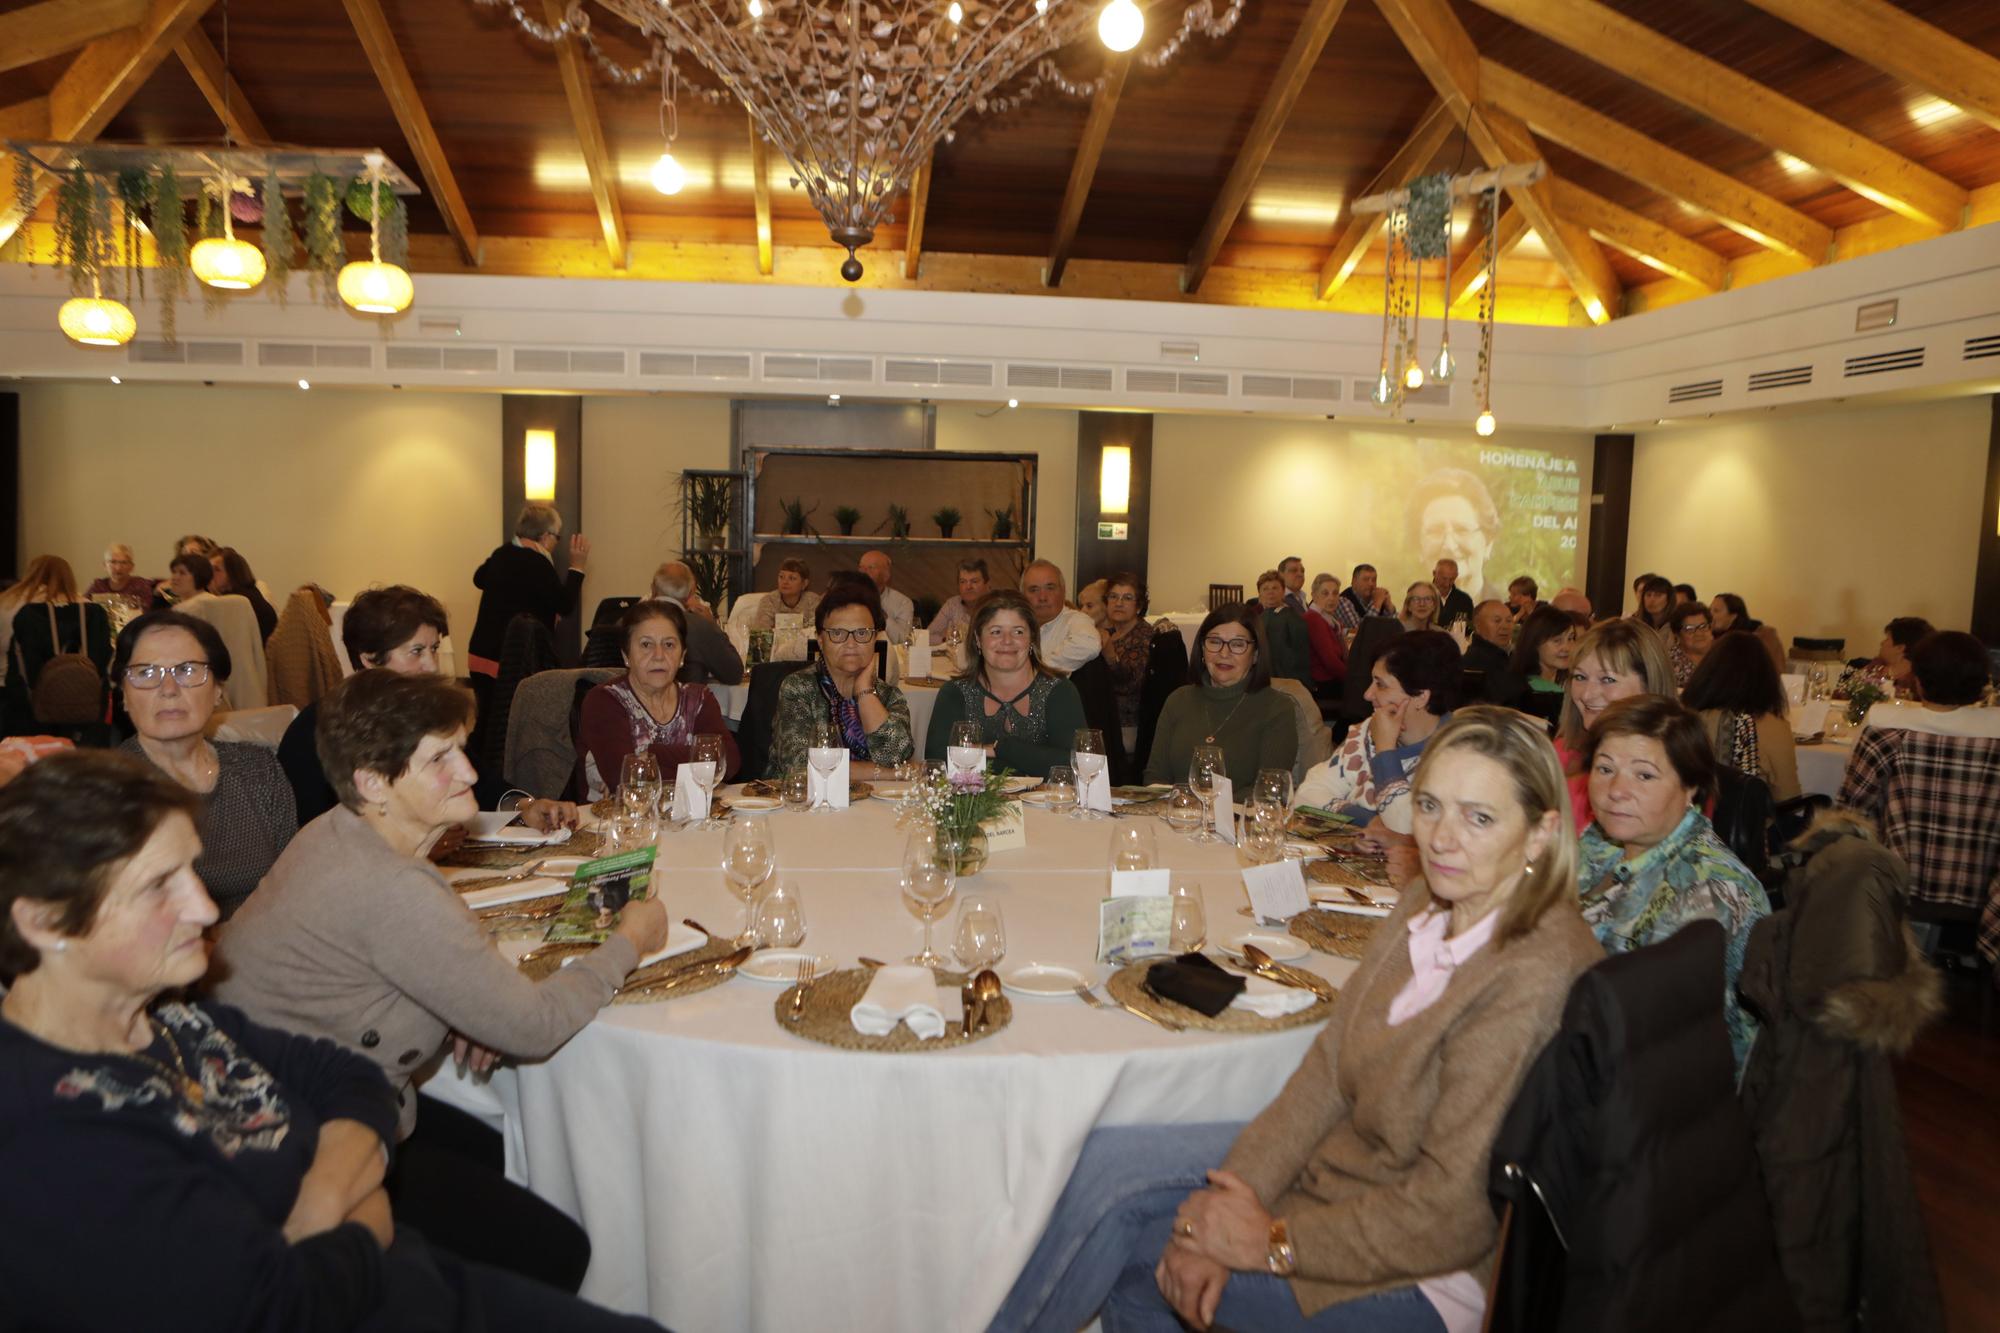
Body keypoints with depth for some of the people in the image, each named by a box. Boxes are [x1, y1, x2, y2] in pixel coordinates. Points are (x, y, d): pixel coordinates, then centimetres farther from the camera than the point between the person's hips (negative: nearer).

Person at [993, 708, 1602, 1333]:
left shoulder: (1531, 979, -28)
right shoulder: (1428, 902, -3)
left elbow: (1450, 1214, -25)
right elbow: (1331, 1064, -2)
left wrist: (1275, 1243, -17)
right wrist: (1237, 1191, -13)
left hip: (1421, 1273, -7)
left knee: (1112, 1235, -9)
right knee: (1107, 1159, -6)